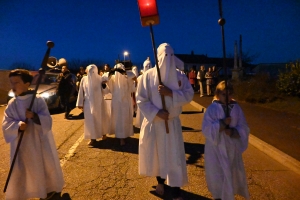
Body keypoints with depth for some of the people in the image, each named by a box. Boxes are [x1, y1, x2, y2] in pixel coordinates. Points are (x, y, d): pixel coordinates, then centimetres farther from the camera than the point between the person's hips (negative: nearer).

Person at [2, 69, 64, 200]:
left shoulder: (38, 100, -11)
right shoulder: (11, 104, -1)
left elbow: (47, 120, -14)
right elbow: (6, 124, -3)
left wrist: (35, 116, -32)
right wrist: (18, 125, -23)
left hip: (39, 140, -2)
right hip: (21, 144, 3)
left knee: (45, 165, 14)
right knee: (20, 171, 10)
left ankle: (50, 188, 37)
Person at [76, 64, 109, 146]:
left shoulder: (100, 79, -5)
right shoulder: (84, 79, -2)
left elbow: (104, 91, -2)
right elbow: (81, 92, 2)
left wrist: (104, 86, -23)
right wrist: (80, 103, 2)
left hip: (99, 103, 0)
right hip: (89, 103, 0)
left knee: (101, 119, 13)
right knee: (91, 121, 1)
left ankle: (103, 133, 34)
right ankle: (93, 138, 9)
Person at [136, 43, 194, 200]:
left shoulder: (179, 76, -1)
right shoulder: (148, 76, -8)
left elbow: (189, 95, -7)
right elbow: (141, 99, -9)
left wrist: (171, 93, -21)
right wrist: (157, 112, -19)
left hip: (172, 122, 1)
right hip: (153, 122, 0)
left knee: (174, 156, 4)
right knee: (156, 153, 14)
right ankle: (160, 181, 40)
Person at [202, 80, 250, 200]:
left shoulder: (236, 108, -2)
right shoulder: (212, 108, -12)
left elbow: (244, 128, -1)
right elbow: (206, 129, -18)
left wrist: (233, 132, -20)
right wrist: (222, 123, -26)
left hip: (232, 147, 4)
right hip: (216, 148, -3)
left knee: (233, 173, 17)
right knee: (217, 174, 8)